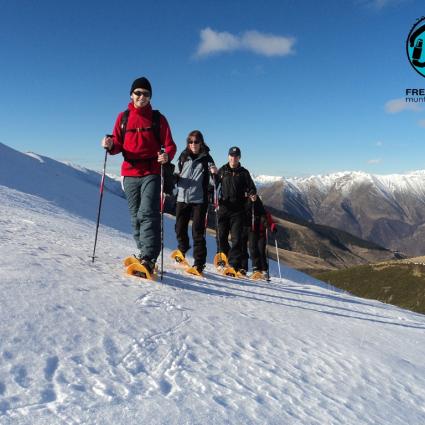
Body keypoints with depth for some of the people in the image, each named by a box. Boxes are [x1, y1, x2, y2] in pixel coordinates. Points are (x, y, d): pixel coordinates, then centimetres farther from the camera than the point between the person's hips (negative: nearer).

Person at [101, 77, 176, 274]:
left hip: (152, 173, -3)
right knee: (136, 217, 8)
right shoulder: (123, 117, 12)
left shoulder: (158, 118, 5)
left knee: (148, 214, -16)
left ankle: (148, 259, -20)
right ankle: (143, 252, 20)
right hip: (130, 173, 4)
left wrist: (167, 156, -20)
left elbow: (170, 145, 2)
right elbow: (118, 145, 11)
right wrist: (110, 145, -12)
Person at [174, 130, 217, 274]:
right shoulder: (183, 156, 10)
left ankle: (199, 263, -1)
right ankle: (182, 250, 38)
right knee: (180, 228, 10)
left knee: (198, 231, -5)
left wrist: (215, 172, -23)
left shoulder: (206, 158, 2)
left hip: (199, 199, -3)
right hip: (182, 198, 4)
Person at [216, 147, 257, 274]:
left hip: (238, 210, -1)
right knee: (221, 236, 5)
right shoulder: (222, 171, 10)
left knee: (237, 237, -5)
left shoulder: (244, 172, 7)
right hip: (223, 208, 1)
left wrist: (252, 194, -14)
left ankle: (235, 264, -4)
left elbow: (251, 187, 6)